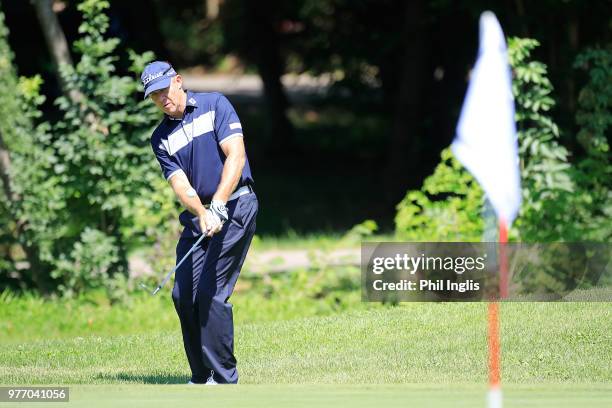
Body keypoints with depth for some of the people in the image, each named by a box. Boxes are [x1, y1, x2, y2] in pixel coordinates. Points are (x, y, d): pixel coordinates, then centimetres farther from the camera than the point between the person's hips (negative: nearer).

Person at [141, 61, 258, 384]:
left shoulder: (214, 105, -3)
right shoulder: (161, 138, 9)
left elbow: (235, 156, -12)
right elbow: (180, 184, -3)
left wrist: (217, 206, -23)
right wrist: (202, 213, -24)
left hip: (234, 208, -6)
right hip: (197, 217, 6)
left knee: (211, 292, -14)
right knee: (183, 295, 1)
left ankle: (224, 379, -10)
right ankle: (201, 378, 12)